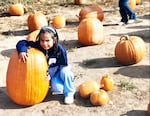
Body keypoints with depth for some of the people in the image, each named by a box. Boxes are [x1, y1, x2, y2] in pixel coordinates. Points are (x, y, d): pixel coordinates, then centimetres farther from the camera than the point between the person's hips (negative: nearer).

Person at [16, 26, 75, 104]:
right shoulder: (37, 46, -21)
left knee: (65, 71, -36)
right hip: (48, 73, 0)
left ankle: (69, 93, -12)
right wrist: (22, 51, -45)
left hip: (60, 71, 0)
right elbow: (22, 43, -21)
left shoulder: (60, 49, -25)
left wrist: (51, 73, -28)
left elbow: (64, 65, -16)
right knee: (57, 89, -26)